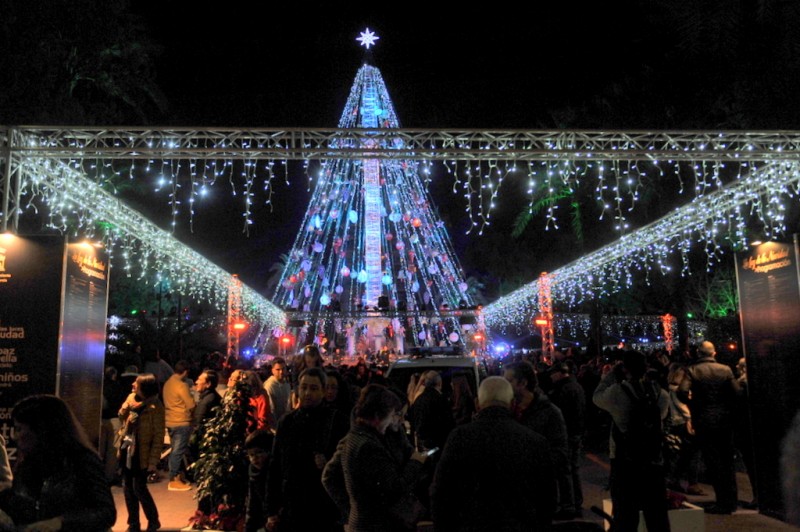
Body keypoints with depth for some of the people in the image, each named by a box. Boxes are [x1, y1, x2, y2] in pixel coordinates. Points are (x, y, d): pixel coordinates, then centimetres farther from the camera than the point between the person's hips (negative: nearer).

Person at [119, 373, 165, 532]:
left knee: (139, 488, -3)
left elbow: (159, 436, -14)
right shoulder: (131, 398, 4)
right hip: (127, 449, 7)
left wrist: (153, 461, -16)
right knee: (127, 487, 12)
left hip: (141, 453, -7)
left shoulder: (155, 407, -16)